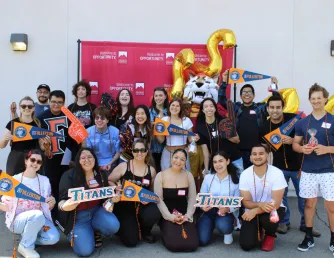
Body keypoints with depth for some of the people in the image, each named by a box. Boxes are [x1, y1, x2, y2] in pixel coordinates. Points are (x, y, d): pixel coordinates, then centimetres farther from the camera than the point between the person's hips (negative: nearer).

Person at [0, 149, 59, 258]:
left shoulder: (44, 180, 3)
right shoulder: (15, 179, -6)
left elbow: (48, 207, 5)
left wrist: (52, 202, -17)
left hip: (38, 219, 3)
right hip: (17, 219, -3)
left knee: (53, 238, -24)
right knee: (37, 215, -35)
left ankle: (28, 237, 6)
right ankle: (26, 246, -10)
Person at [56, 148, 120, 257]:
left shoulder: (101, 175, 2)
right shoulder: (69, 176, -12)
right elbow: (61, 201, -14)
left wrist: (113, 198, -12)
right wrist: (64, 206, -39)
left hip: (96, 211, 3)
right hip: (77, 217, -3)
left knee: (113, 226, -27)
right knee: (85, 251, -16)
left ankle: (95, 231, 10)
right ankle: (74, 234, 20)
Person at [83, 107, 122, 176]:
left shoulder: (115, 132, -6)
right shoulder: (88, 131, -2)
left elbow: (118, 151, 2)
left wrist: (110, 163, -11)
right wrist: (83, 140, -17)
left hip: (109, 166, -1)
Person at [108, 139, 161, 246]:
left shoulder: (151, 170, 4)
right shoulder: (123, 166, -4)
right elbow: (109, 181, 1)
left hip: (143, 205, 3)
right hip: (125, 205, -2)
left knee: (154, 214, -33)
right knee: (131, 241, -13)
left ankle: (145, 231, 5)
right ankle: (126, 226, 27)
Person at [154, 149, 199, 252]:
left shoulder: (189, 176, 2)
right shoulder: (160, 176, -6)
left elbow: (192, 199, 2)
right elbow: (158, 200, -9)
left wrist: (187, 215, -12)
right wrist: (170, 217, -18)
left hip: (184, 216, 3)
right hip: (167, 216, -2)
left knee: (192, 245, -13)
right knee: (174, 244, -21)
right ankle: (167, 233, 14)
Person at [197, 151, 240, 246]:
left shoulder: (235, 180, -4)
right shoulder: (208, 177, -1)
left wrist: (227, 208, -25)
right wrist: (203, 206, -20)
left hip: (226, 213, -2)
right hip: (209, 212, 2)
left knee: (223, 226, -37)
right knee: (202, 240, -15)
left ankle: (228, 232, 4)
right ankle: (211, 226, 21)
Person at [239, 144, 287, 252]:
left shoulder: (277, 173, -18)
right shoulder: (245, 174, -12)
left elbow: (276, 203, -21)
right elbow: (246, 202, -10)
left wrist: (255, 211, -33)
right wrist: (260, 204, -31)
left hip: (272, 209, -1)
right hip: (252, 211, 2)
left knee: (269, 219, -38)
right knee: (246, 244, -16)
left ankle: (270, 236, 1)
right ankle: (258, 230, 21)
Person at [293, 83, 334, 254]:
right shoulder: (302, 122, 6)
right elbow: (295, 144, 10)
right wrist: (302, 148, -11)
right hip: (308, 170, 2)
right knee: (309, 204, 11)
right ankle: (309, 237, 22)